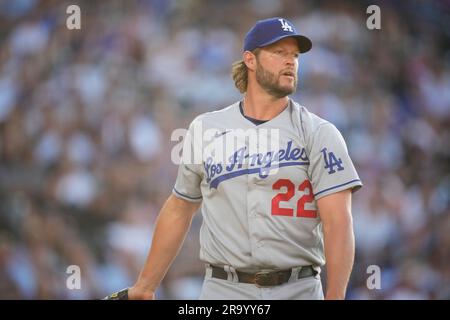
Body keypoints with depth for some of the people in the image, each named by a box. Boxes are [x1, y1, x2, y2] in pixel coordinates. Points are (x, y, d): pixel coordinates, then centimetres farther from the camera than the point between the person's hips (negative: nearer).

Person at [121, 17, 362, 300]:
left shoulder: (319, 134, 0)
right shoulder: (205, 129, 9)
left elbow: (338, 222, -9)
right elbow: (179, 210, 18)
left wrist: (335, 297, -20)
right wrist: (146, 286, 19)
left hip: (299, 290, -1)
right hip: (224, 290, 1)